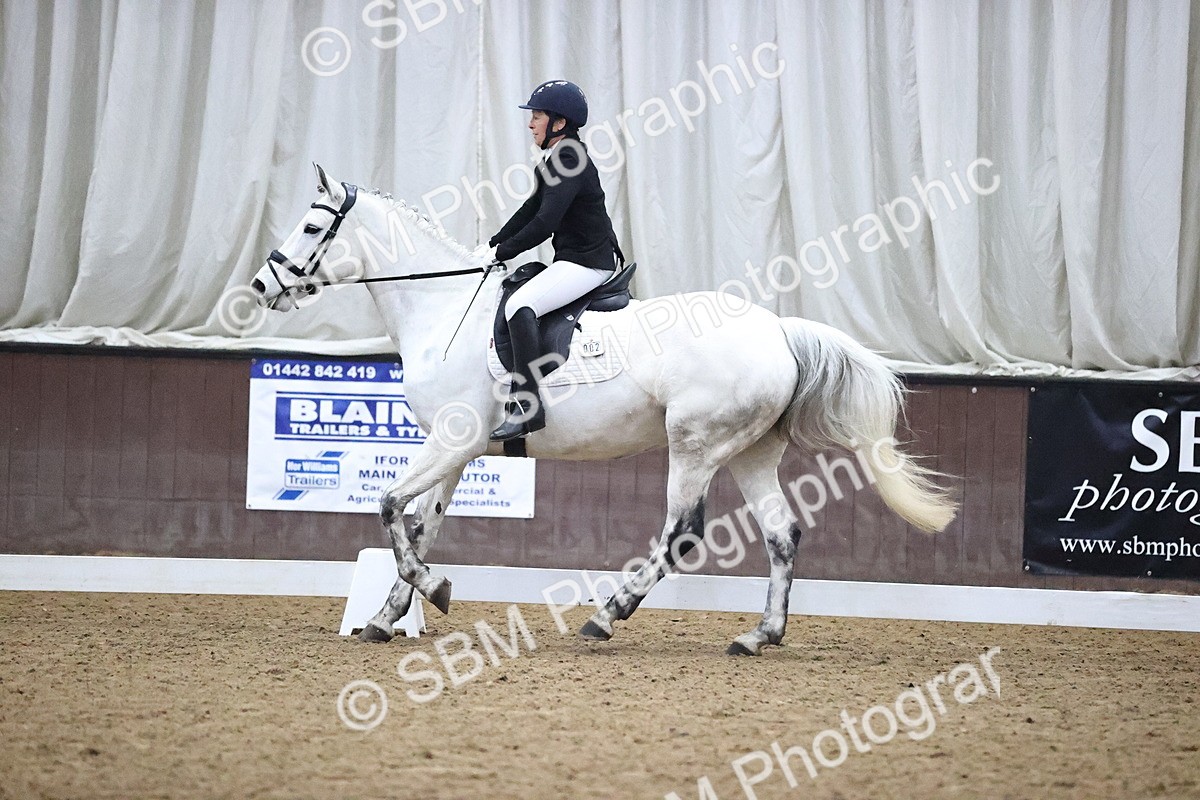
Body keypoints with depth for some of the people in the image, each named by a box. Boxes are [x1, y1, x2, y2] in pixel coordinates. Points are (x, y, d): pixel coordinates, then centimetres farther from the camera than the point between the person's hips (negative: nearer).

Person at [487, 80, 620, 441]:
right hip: (571, 260, 11)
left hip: (588, 262, -11)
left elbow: (545, 223, -24)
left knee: (519, 305, -28)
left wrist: (504, 252, -14)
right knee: (506, 293, 23)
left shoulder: (570, 163, -18)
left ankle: (525, 406, -34)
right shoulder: (551, 162, 14)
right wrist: (495, 243, 12)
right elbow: (531, 209, 21)